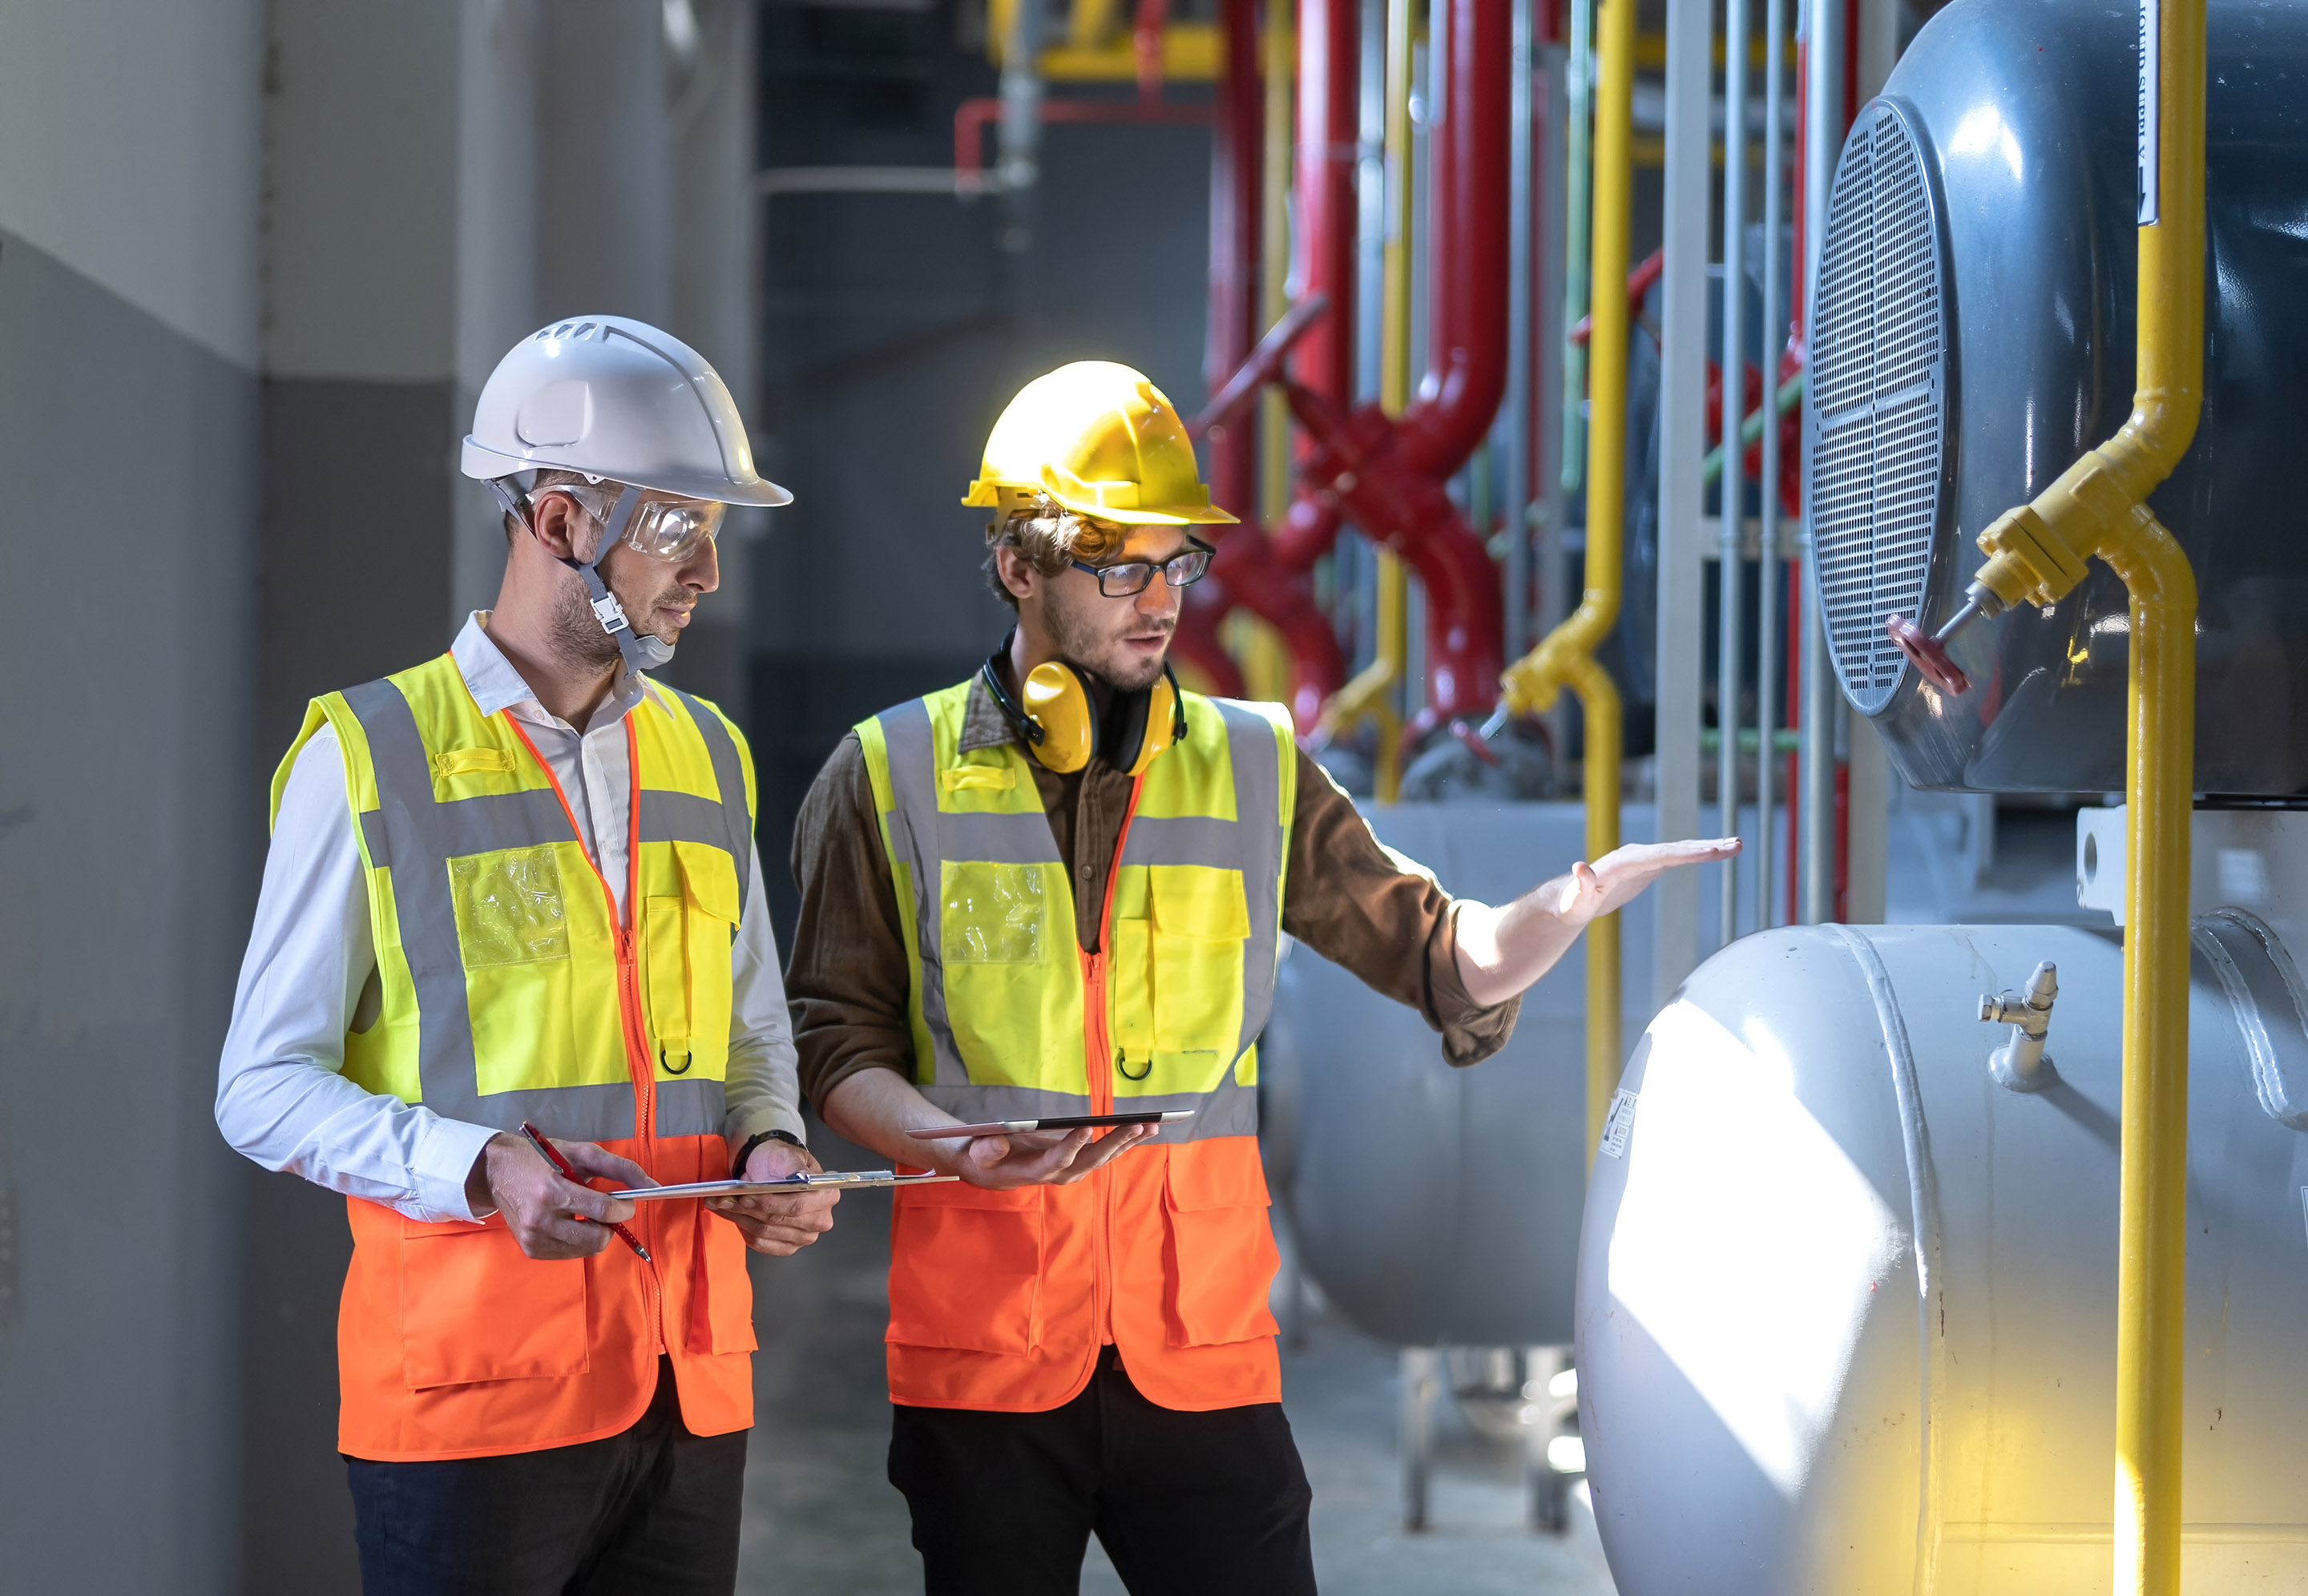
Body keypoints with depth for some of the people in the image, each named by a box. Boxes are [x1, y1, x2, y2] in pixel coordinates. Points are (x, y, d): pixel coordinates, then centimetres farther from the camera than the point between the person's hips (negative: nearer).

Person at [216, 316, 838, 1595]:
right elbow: (265, 1086, -5)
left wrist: (769, 1148, 0)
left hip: (688, 1380, 5)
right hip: (469, 1385, -5)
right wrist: (480, 1167, -21)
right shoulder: (370, 759, -4)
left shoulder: (705, 758, 14)